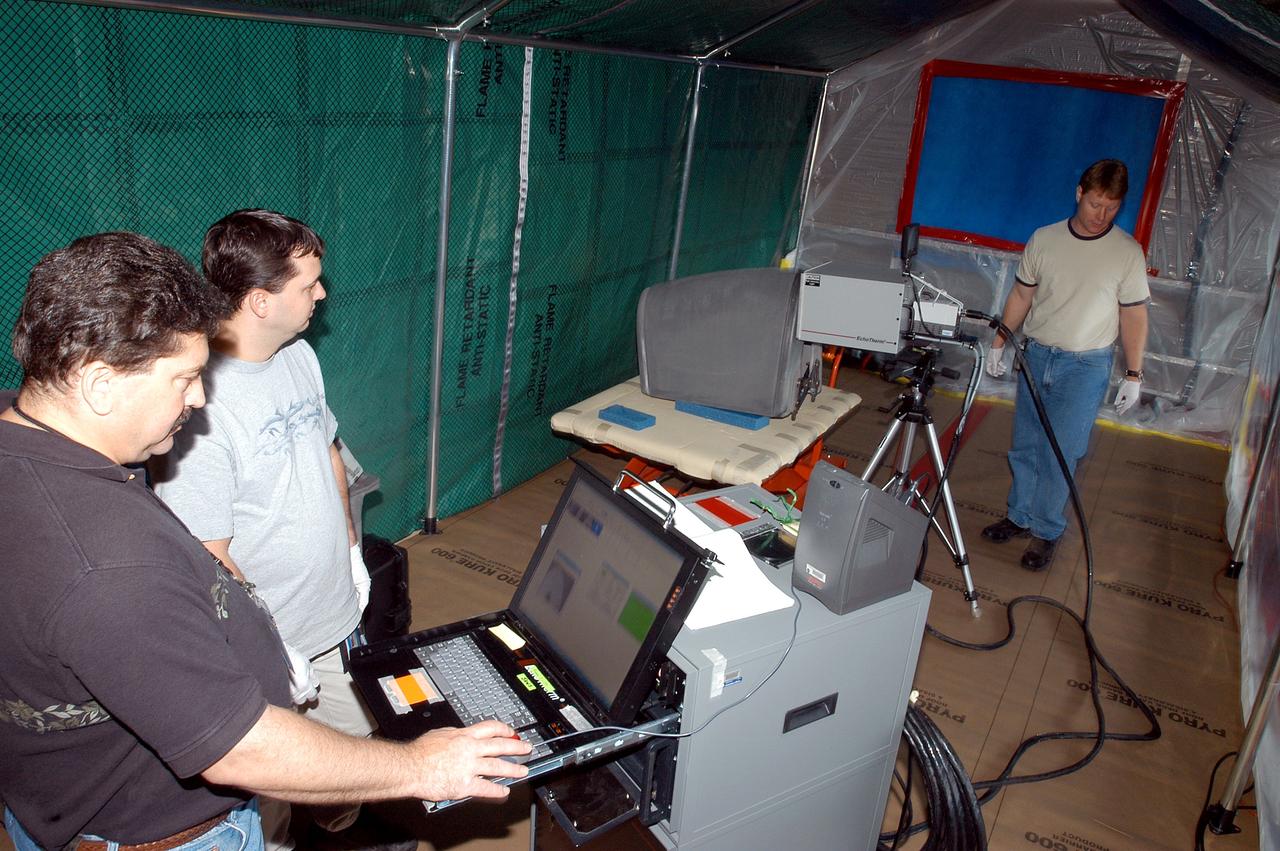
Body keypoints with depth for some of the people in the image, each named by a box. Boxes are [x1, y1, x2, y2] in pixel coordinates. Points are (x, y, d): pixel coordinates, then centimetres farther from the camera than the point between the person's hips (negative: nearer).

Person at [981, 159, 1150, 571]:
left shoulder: (1128, 252, -5)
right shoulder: (1044, 239, 1)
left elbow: (1134, 316, -1)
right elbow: (1021, 295, 10)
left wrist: (1133, 374, -1)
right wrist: (999, 342, 9)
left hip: (1086, 366, -3)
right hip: (1036, 355, 3)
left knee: (1060, 453, -3)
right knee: (1025, 446, 11)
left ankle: (1047, 532, 11)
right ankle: (1020, 516, 26)